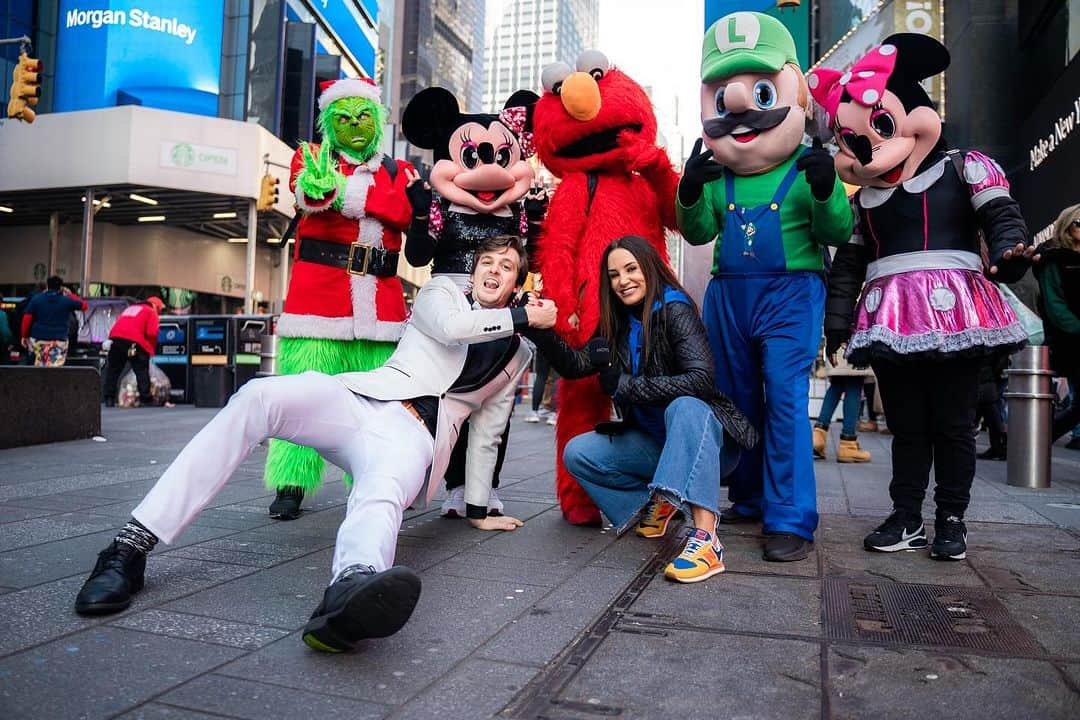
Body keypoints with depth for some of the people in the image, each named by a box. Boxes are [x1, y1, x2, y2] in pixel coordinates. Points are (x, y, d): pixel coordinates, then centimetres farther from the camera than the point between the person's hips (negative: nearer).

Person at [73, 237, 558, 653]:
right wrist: (523, 316, 4)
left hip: (414, 436, -1)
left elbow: (487, 434, 23)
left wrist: (479, 511, 19)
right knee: (256, 396, -28)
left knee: (384, 491, -39)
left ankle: (348, 592, -75)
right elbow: (450, 327, -7)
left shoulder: (518, 357, 23)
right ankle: (132, 546, -30)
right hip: (360, 399, 1)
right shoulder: (442, 292, 19)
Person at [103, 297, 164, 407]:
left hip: (116, 337, 6)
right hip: (133, 341, -6)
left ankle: (109, 399, 13)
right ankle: (146, 399, -3)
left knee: (113, 369, 13)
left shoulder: (130, 308, 33)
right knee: (142, 370, -1)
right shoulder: (151, 312, 12)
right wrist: (152, 348, 10)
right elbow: (151, 333, -3)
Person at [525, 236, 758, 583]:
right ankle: (653, 502, 8)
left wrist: (625, 385, -27)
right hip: (654, 443, 7)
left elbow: (700, 379, -27)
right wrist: (541, 331, -17)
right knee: (577, 453, -5)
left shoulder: (674, 310, -16)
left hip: (703, 435, -6)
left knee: (684, 407, -38)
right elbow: (576, 365, -2)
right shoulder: (619, 321, 4)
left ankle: (705, 537, -45)